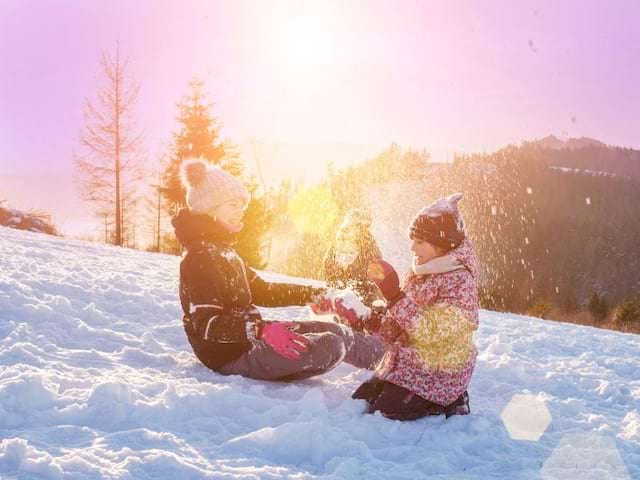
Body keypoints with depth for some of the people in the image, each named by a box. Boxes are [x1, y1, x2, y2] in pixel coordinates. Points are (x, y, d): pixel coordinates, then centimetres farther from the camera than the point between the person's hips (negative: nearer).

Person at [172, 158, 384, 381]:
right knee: (330, 346, -19)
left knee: (333, 330, 7)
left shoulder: (222, 249, 13)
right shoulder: (200, 257, -18)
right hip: (232, 355, -10)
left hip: (249, 337, 10)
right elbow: (208, 325, -27)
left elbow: (262, 291, 19)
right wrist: (260, 330, -41)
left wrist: (313, 294, 13)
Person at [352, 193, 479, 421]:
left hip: (436, 375, -9)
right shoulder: (417, 274, 4)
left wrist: (394, 293, -33)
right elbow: (398, 324, 14)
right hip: (404, 365, 9)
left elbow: (430, 332, -30)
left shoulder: (459, 281, -20)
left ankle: (448, 405, 3)